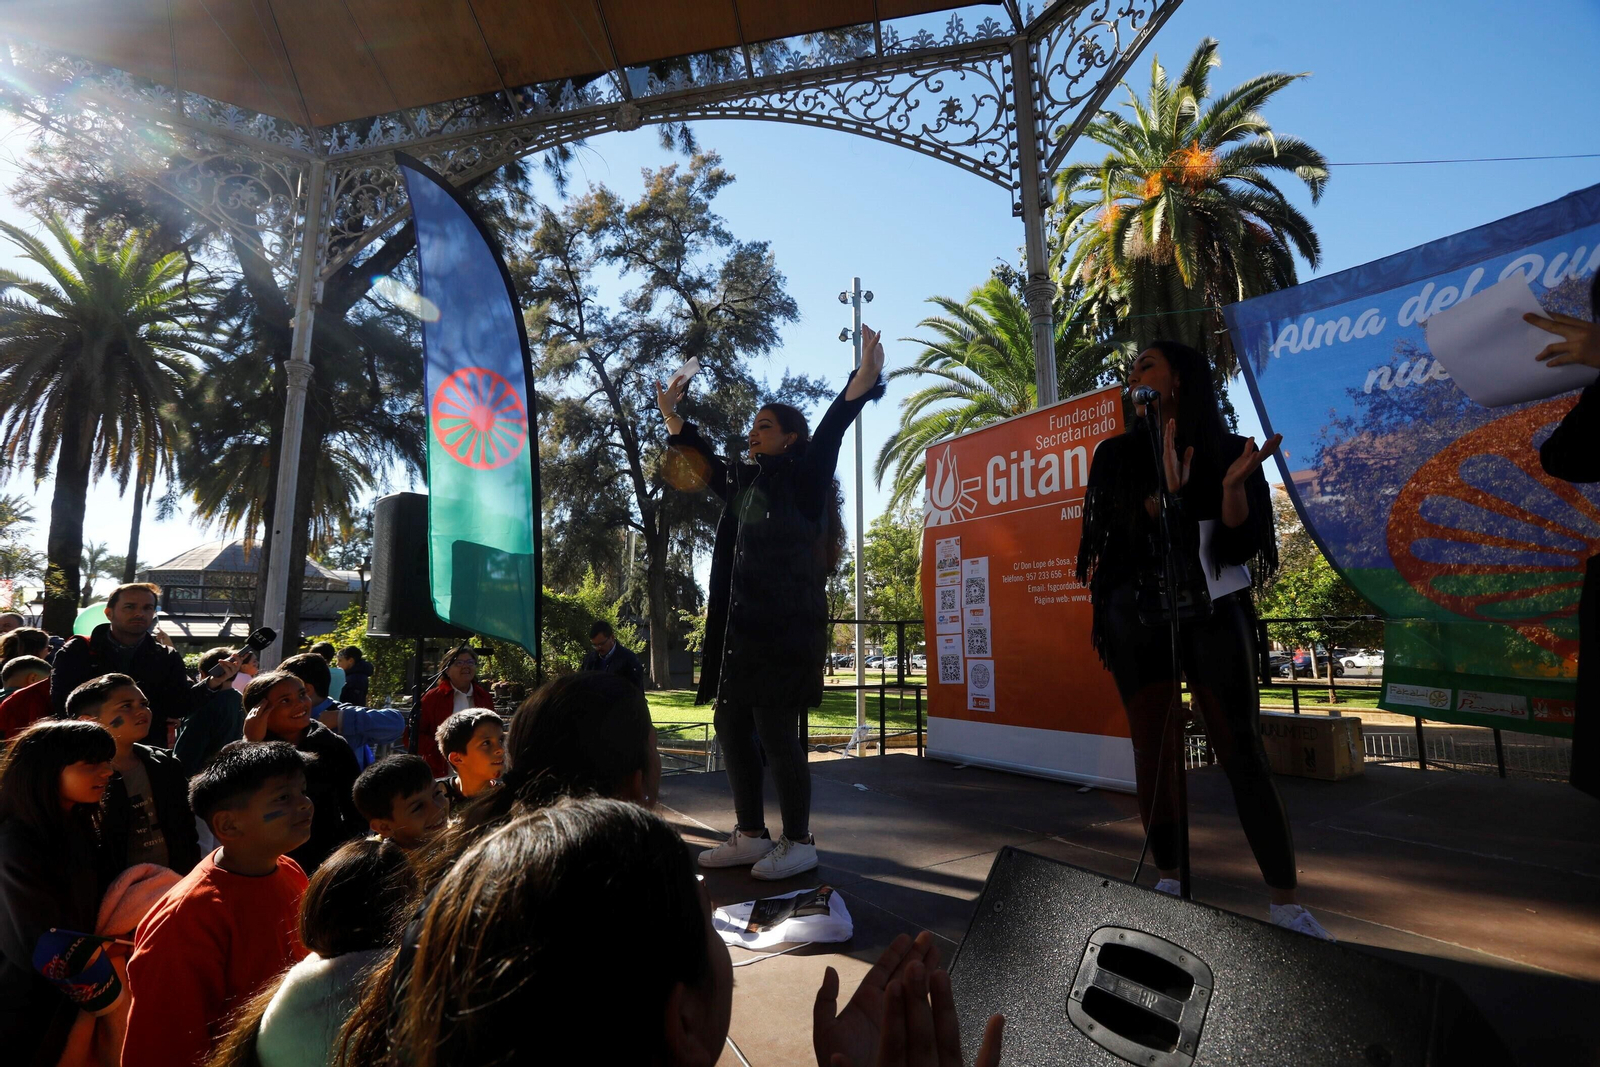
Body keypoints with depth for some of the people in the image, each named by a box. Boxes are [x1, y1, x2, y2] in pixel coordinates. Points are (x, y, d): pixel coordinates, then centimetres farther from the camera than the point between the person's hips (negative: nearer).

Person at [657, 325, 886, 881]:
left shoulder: (802, 479, -3)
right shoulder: (742, 481, 18)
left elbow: (831, 429, -17)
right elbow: (698, 457, 31)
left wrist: (866, 372, -30)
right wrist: (671, 412, 27)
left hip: (784, 627, -8)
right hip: (739, 626, 8)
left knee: (775, 733, -4)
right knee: (731, 729, 11)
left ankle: (798, 843, 13)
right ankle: (750, 836, 25)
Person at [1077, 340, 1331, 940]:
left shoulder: (1231, 451, 3)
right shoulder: (1117, 455, 7)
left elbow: (1240, 548, -3)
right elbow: (1112, 540, -3)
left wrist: (1233, 484, -21)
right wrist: (1166, 495, -18)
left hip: (1214, 613, -1)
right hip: (1136, 618, 1)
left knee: (1242, 754, -4)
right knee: (1153, 751, 4)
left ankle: (1285, 902, 5)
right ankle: (1169, 880, 17)